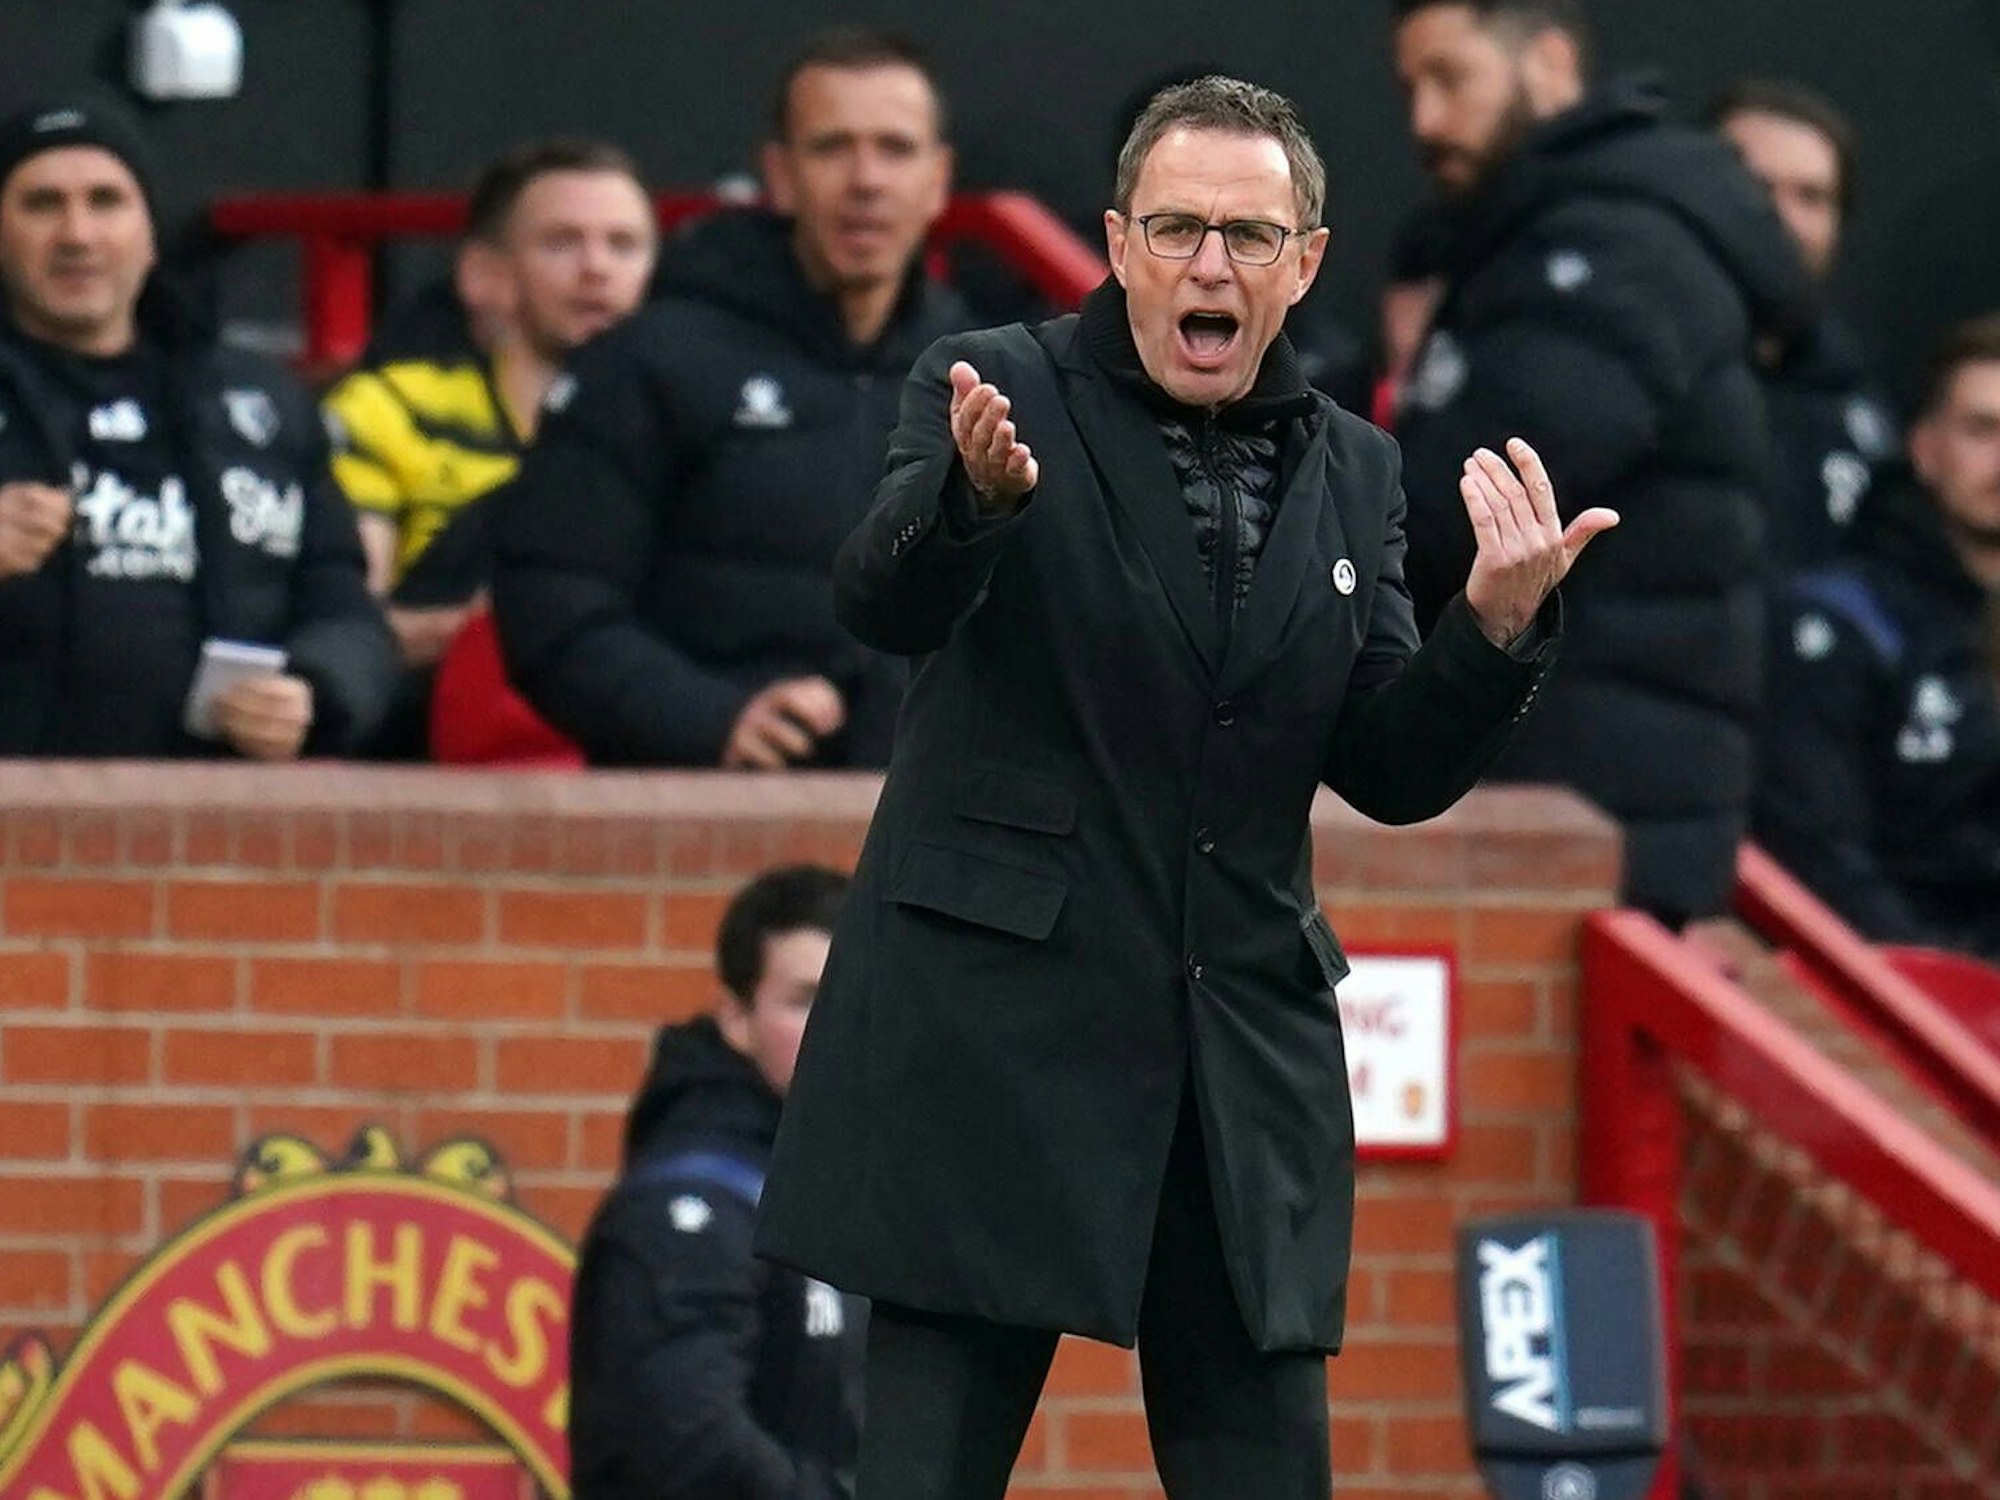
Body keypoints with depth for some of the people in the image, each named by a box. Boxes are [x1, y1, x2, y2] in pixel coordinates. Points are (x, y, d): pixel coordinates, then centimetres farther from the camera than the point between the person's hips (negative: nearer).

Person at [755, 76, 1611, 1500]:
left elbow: (1393, 773, 10)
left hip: (1244, 1062, 4)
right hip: (1000, 1040, -4)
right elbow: (884, 604, -19)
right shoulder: (997, 391, -2)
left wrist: (1499, 626, -9)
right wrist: (978, 491, -41)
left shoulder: (1350, 472, 12)